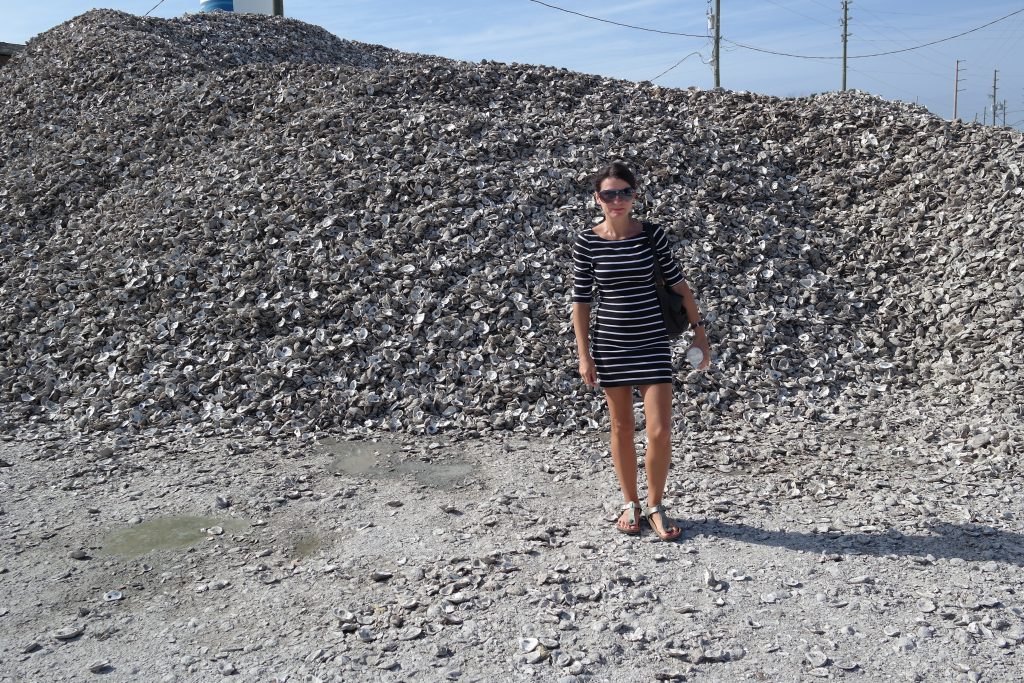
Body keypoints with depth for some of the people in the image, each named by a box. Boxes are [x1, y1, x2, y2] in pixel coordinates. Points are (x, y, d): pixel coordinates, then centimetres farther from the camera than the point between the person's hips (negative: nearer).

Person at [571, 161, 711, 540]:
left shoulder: (653, 235, -4)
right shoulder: (586, 242, -5)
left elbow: (678, 285, 3)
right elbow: (581, 299, -1)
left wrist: (699, 332, 2)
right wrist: (584, 355, -4)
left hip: (652, 343, 0)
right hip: (609, 344, 0)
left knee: (660, 431, -5)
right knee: (621, 427, 12)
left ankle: (655, 507, 16)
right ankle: (630, 504, 28)